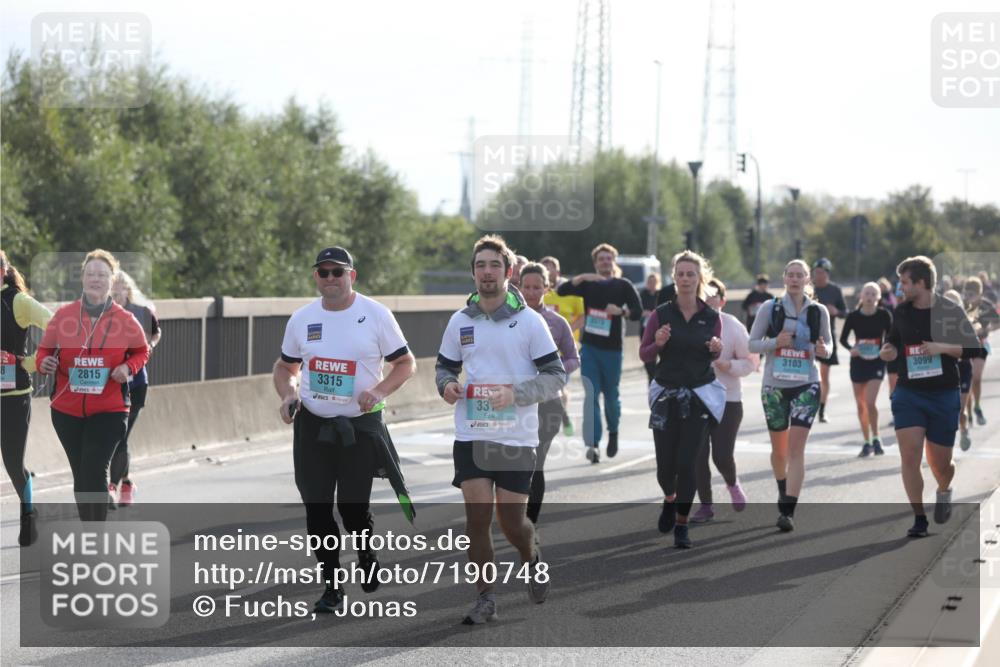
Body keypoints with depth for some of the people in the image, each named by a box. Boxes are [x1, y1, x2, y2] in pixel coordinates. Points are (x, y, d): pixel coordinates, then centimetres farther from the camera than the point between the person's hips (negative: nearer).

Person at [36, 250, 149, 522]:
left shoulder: (125, 320, -3)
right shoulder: (63, 315, -1)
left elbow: (141, 351, 12)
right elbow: (45, 348, 10)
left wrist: (128, 367, -8)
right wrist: (44, 362, -12)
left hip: (109, 410, -2)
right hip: (66, 409, 3)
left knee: (95, 472, -15)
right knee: (81, 475, 11)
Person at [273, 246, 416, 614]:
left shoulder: (376, 315, -4)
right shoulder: (301, 318, 5)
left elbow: (406, 363, 2)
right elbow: (285, 367, 17)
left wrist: (380, 391, -15)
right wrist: (288, 395, -4)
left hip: (360, 427, -3)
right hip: (312, 426, 3)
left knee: (353, 507, -4)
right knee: (317, 510, 1)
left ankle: (367, 556, 30)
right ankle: (332, 587, 13)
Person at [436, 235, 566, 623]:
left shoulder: (529, 321, -5)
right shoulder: (459, 321, 5)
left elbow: (556, 376, -5)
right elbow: (445, 366, 18)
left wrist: (515, 393, -20)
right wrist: (446, 385, -6)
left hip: (517, 437, -2)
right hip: (471, 435, 2)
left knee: (511, 520, 1)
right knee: (477, 516, -4)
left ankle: (533, 562, 34)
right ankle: (485, 598, 7)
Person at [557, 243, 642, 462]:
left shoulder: (623, 286, 4)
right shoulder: (588, 285, 8)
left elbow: (638, 312, -3)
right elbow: (562, 291, -6)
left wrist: (621, 311, -22)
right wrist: (582, 278, -19)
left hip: (612, 349, -1)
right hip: (589, 347, 1)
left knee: (611, 395, 8)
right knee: (591, 395, -8)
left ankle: (613, 432, 35)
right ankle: (592, 444, -12)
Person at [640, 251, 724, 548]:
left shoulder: (712, 317, -1)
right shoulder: (661, 314, -4)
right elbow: (644, 354, 0)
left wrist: (716, 349, -8)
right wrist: (659, 343, -19)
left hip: (700, 396, 0)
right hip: (666, 395, 0)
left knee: (687, 462, -6)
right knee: (665, 465, 2)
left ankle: (681, 525, 8)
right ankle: (670, 499, 37)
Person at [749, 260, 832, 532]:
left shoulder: (818, 311, 1)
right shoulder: (770, 308, -2)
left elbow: (827, 344, 13)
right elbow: (752, 343, 1)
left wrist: (823, 350, -11)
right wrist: (775, 342, -18)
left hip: (806, 385, -1)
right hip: (774, 386, 1)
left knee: (796, 447, -12)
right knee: (779, 449, 11)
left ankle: (788, 511, -15)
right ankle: (783, 492, 40)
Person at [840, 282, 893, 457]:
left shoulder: (884, 315, -7)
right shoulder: (853, 316, -5)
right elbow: (843, 339, 2)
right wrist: (851, 349, -17)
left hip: (877, 362, -2)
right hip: (858, 362, 2)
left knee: (870, 402, -16)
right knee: (861, 405, 8)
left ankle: (876, 438, 2)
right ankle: (867, 442, 21)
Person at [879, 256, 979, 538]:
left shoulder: (950, 311, -6)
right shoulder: (901, 311, 4)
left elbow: (975, 349, -6)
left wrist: (942, 347, -19)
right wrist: (888, 350, -2)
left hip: (944, 396, -2)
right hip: (908, 393, 2)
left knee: (940, 462, 7)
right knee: (909, 455, -13)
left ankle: (944, 491, 42)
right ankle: (919, 518, -5)